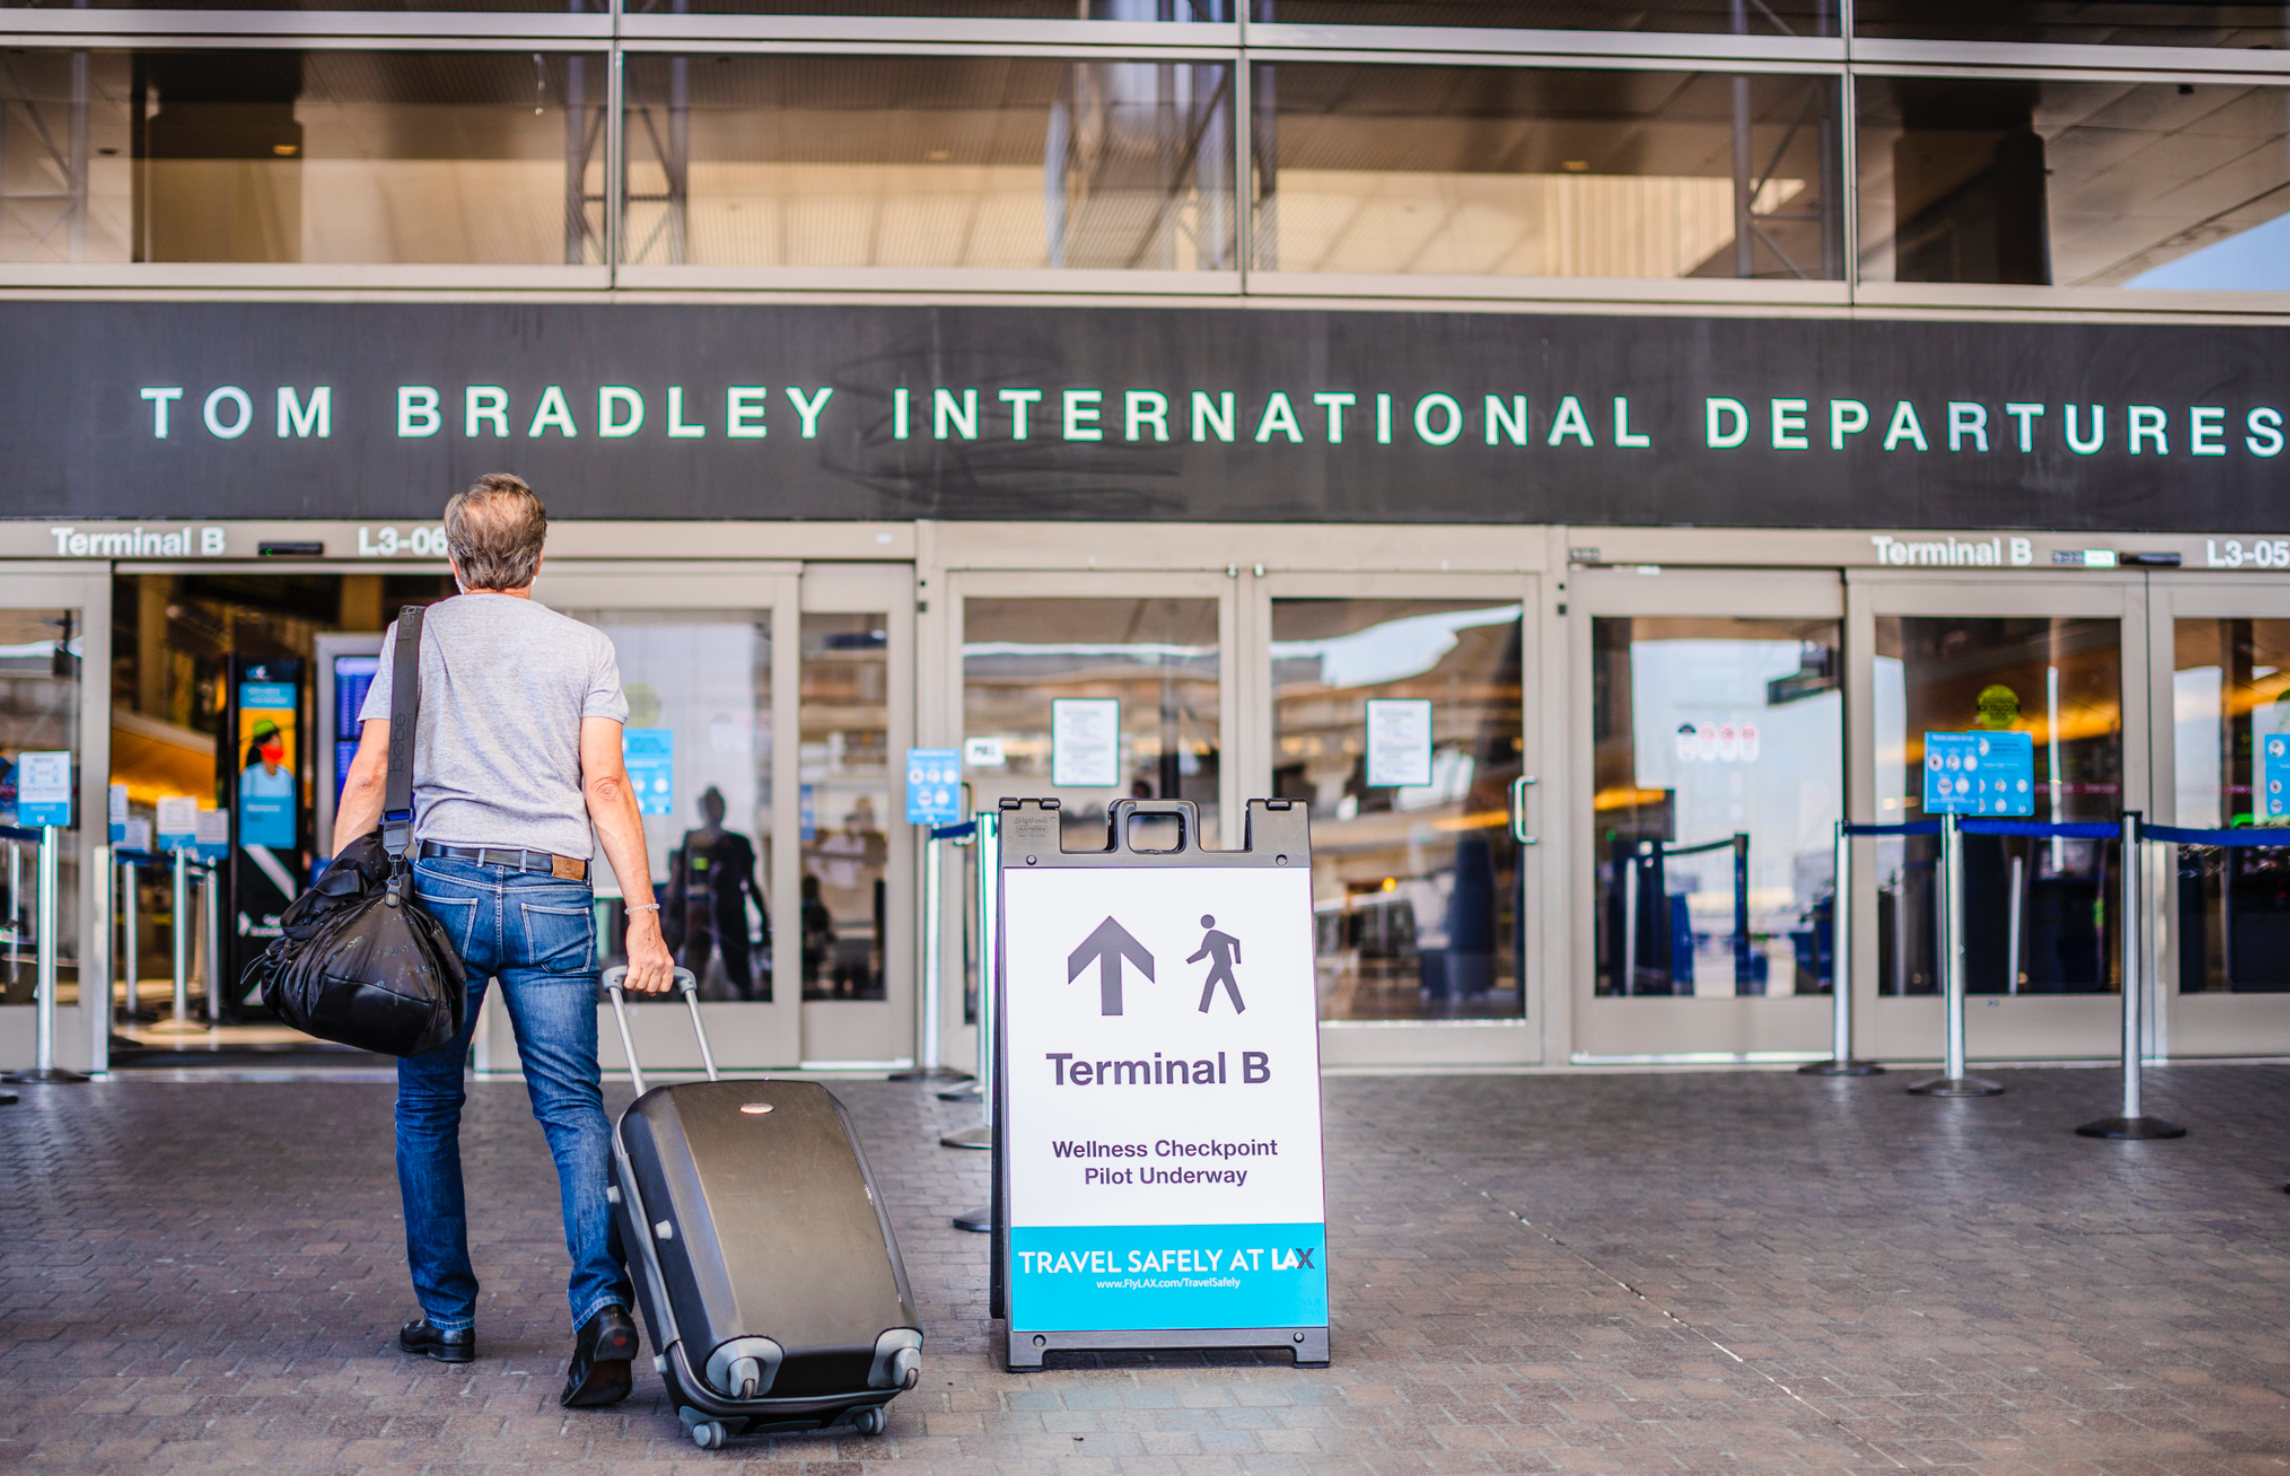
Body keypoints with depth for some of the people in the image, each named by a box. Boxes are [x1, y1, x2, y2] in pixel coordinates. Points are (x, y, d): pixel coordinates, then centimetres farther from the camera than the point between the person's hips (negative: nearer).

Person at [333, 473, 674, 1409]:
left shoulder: (413, 636, 10)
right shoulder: (586, 648, 10)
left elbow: (369, 777, 3)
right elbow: (606, 786, 1)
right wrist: (643, 917, -1)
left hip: (444, 883, 0)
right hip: (553, 893, 0)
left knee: (428, 1109, 13)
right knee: (573, 1107, 0)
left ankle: (446, 1316, 18)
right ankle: (603, 1302, -18)